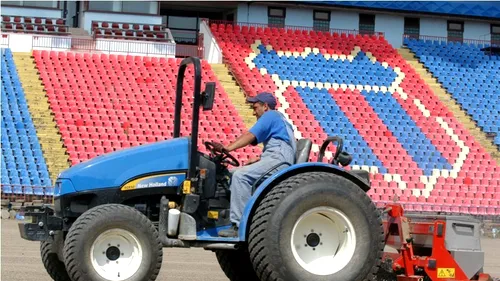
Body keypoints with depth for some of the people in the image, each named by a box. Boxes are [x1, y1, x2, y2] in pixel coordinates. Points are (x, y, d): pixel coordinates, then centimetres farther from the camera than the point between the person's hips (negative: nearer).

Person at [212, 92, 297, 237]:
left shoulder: (270, 115, -1)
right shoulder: (279, 119, 30)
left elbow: (250, 136, -15)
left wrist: (228, 148, -23)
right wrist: (257, 159, 15)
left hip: (278, 160, -11)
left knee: (241, 175, -26)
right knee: (234, 173, 9)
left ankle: (240, 226, -32)